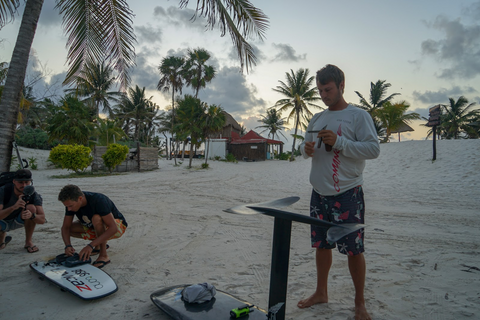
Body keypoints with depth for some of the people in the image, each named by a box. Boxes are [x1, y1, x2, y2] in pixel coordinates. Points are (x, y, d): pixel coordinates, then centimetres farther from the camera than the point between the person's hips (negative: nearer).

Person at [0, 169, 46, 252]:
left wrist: (31, 215, -53)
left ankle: (28, 242, -14)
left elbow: (42, 220, -31)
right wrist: (14, 207, -56)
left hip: (19, 220, 1)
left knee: (31, 207, -31)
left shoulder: (34, 195, -24)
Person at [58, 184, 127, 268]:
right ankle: (99, 245, 10)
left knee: (96, 218, -36)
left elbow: (113, 228, -40)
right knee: (70, 229, -8)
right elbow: (65, 227, -8)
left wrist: (91, 245, -45)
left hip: (118, 225, -7)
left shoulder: (98, 200, -35)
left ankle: (104, 256, -23)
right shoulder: (71, 202, -15)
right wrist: (68, 245, -27)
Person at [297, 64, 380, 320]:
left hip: (347, 194, -5)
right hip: (319, 193, 5)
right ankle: (321, 293, 32)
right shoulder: (317, 119, 13)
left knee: (354, 250, 3)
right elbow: (306, 147, 18)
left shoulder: (359, 116, -5)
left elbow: (373, 149, -12)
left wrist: (339, 142, -20)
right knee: (321, 245, 14)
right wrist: (306, 149, -5)